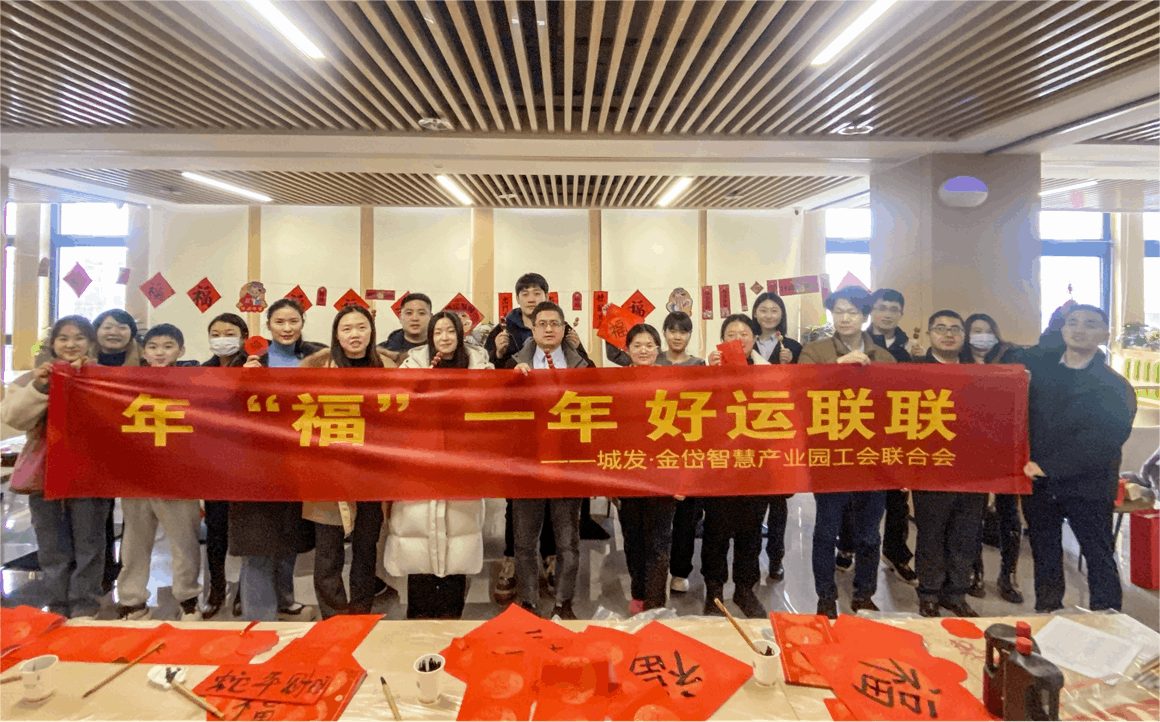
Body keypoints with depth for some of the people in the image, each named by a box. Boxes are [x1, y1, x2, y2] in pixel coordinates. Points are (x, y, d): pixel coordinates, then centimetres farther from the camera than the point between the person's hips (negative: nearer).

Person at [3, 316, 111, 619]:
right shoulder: (33, 378, 10)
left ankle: (84, 608, 14)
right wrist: (39, 387, -17)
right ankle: (57, 607, 21)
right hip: (44, 472, 3)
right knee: (52, 548, 10)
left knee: (88, 545, 3)